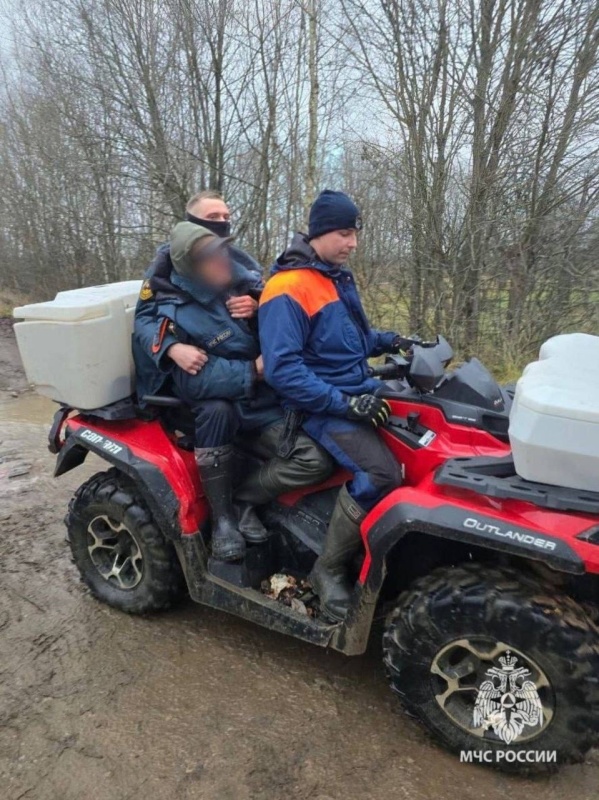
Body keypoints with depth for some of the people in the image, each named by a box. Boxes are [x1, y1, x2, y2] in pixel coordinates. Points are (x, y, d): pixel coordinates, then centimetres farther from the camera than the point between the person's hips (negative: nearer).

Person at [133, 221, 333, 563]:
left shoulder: (246, 284, 1)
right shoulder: (173, 315, -12)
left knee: (317, 460, -21)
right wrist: (253, 370, -25)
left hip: (265, 403, 3)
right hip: (220, 408, -2)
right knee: (215, 409, -39)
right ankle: (222, 517, -19)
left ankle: (244, 500, 0)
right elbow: (192, 382, -25)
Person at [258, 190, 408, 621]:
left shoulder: (339, 277, 15)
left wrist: (388, 341, 6)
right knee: (380, 474, -29)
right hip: (322, 407, -9)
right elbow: (282, 369, -21)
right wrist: (344, 404, -25)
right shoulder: (287, 290, -14)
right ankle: (329, 569, -7)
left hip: (359, 393, 9)